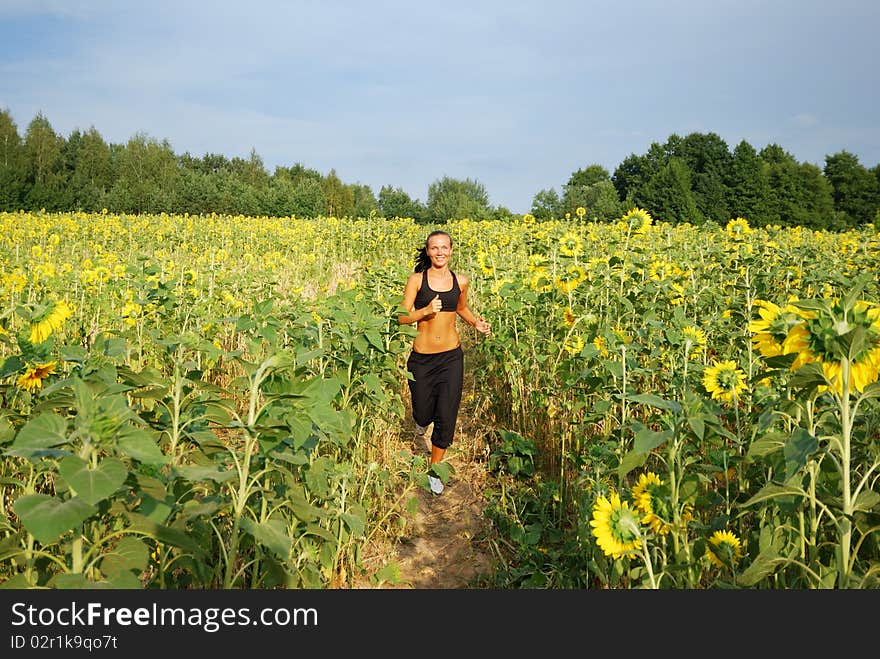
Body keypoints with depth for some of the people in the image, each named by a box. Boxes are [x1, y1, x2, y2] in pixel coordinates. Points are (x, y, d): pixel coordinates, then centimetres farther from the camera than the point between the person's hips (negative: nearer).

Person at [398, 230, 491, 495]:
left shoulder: (461, 281, 3)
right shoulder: (416, 279, -6)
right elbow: (402, 317, -7)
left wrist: (475, 322, 2)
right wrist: (426, 310, -24)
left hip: (451, 356, 2)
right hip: (422, 357, -1)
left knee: (446, 418, 1)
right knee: (423, 413, 11)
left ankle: (434, 471, 20)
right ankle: (422, 420, 52)